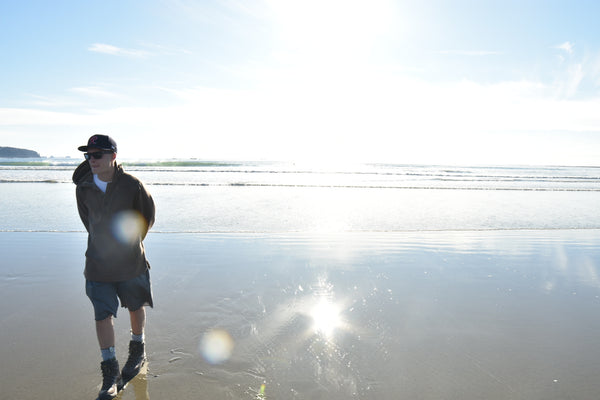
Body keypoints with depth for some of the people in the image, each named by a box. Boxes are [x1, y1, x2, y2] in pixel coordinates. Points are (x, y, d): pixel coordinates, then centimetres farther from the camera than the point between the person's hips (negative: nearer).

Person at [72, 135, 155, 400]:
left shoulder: (132, 185, -14)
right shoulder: (83, 188, -5)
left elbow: (147, 214, 2)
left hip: (130, 261, -2)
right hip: (98, 263, 2)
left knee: (136, 308, 16)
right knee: (102, 316, 1)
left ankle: (138, 351, 41)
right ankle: (110, 373, 16)